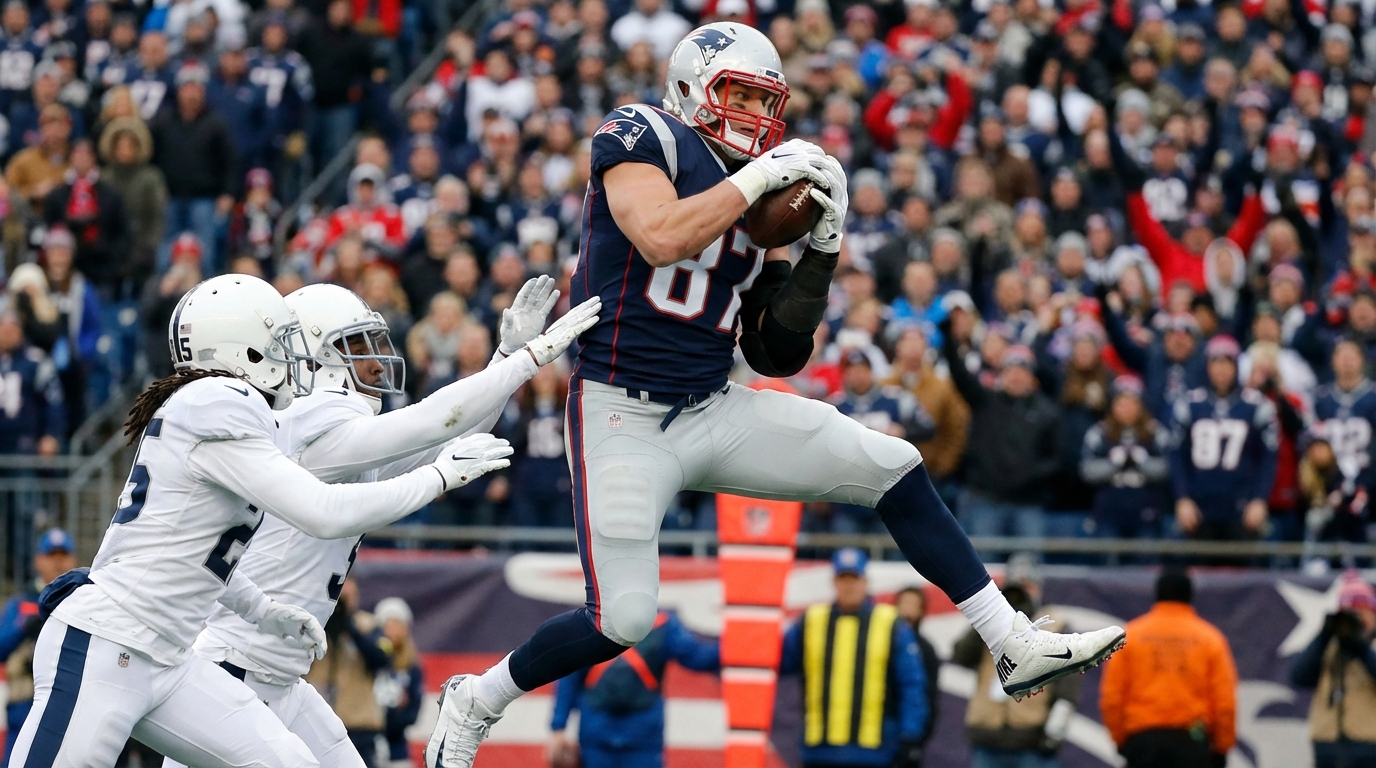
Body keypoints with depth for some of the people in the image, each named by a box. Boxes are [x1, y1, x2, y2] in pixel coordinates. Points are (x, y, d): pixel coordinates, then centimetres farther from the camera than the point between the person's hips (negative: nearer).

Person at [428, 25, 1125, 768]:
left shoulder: (758, 201, 11)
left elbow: (777, 357, 10)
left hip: (713, 413, 7)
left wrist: (820, 253, -1)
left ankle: (1015, 647, 4)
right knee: (622, 619, -13)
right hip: (621, 414, -7)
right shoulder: (641, 136, -8)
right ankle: (474, 702, 13)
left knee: (894, 470, -1)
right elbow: (661, 237, -29)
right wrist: (758, 177, -19)